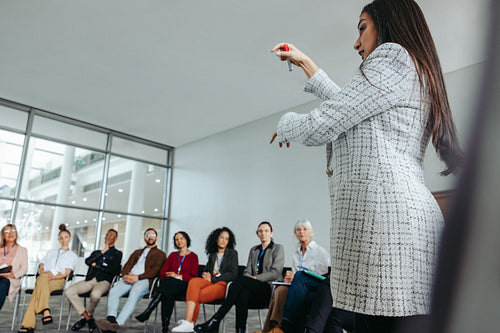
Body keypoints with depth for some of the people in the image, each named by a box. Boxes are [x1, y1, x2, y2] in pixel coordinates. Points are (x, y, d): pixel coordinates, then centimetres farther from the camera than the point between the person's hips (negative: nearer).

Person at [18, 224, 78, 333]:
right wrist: (43, 273, -1)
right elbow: (40, 269, 23)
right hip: (43, 276, 2)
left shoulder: (72, 255, 22)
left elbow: (67, 273, 7)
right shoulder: (51, 252, 34)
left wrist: (54, 276, -12)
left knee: (38, 288, -36)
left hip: (59, 280, -2)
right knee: (42, 279, -38)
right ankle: (45, 311, -50)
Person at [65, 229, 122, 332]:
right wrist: (102, 252, 4)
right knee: (69, 292, -21)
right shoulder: (96, 252, 29)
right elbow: (88, 261, 7)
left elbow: (112, 269, -3)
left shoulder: (117, 253, 14)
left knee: (95, 294, -38)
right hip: (89, 280, 5)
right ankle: (89, 319, -14)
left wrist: (96, 265, 4)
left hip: (103, 281, -5)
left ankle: (89, 315, -5)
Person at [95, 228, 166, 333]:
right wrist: (126, 275, -5)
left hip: (145, 280, -5)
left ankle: (117, 323, -44)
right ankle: (110, 320, -35)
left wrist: (138, 277, -14)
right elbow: (127, 265, 20)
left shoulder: (160, 254, 17)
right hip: (129, 278, 5)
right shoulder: (137, 252, 34)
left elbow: (156, 270, 0)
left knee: (134, 295, -35)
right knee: (113, 291, -25)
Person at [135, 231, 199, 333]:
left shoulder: (193, 256, 9)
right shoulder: (173, 255, 22)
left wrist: (178, 276, -12)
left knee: (168, 282, -38)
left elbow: (193, 277, 1)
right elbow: (162, 273, 14)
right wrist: (168, 275, -9)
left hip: (183, 285, -3)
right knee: (168, 295, -37)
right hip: (168, 283, 3)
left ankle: (147, 313, -46)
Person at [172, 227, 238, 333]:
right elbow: (206, 270, 25)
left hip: (223, 284, -4)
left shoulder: (232, 253, 10)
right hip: (210, 281, 4)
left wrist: (213, 280, -9)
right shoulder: (212, 254, 25)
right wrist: (205, 275, -2)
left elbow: (233, 274, -2)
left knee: (197, 296, -30)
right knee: (194, 281, -31)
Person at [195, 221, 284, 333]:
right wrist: (249, 279, -8)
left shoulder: (278, 248, 8)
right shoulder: (253, 250, 24)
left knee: (240, 280, -32)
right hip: (254, 289, 4)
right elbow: (247, 271, 15)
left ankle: (214, 322, -36)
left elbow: (276, 273, -3)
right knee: (243, 292, -36)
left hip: (269, 289, -4)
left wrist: (255, 278, -10)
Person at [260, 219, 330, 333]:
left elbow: (326, 277, -3)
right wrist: (289, 278, -1)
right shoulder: (296, 254, 23)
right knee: (280, 290, -30)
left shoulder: (320, 251, 5)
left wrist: (296, 277, -12)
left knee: (300, 275, -37)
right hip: (299, 288, 5)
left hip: (317, 289, -4)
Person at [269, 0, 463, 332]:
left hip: (384, 211, -10)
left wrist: (286, 124, 17)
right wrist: (305, 62, 44)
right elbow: (344, 105, 39)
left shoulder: (393, 55, 2)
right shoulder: (418, 74, 32)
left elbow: (320, 127, -6)